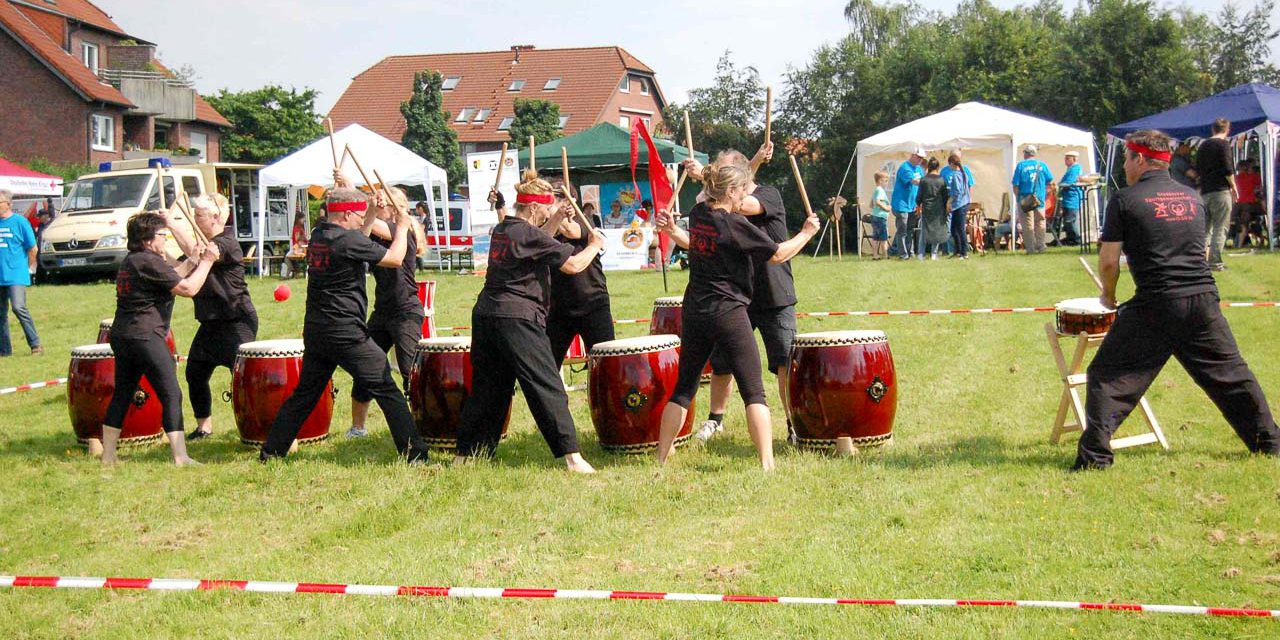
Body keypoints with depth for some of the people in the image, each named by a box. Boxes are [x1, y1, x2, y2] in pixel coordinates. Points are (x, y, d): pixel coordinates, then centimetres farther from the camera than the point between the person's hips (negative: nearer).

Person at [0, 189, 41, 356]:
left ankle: (35, 344, -7)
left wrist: (29, 267, 5)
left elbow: (33, 248, 1)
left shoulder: (20, 222, -4)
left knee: (19, 307, -17)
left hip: (16, 275, -5)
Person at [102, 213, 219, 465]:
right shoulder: (149, 262, -13)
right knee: (171, 395, -6)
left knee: (121, 395, 15)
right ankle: (180, 457, -9)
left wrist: (192, 261, 15)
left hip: (121, 336, 10)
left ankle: (108, 455, 20)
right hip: (145, 337, -10)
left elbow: (169, 277, 22)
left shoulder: (131, 260, 16)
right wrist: (207, 262, -4)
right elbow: (188, 288, -14)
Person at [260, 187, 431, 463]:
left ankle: (271, 452, 18)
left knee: (305, 393, 17)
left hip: (315, 331, 8)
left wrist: (373, 213, 19)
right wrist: (402, 226, 6)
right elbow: (395, 258, -8)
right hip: (346, 333, -8)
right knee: (387, 391, -2)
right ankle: (415, 454, -3)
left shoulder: (318, 235, 10)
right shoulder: (348, 240, -15)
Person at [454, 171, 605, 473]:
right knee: (548, 388, -5)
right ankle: (572, 456, -6)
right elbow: (574, 265, -11)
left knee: (487, 388, 15)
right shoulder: (529, 234, -11)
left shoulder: (501, 230, 13)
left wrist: (555, 221, 23)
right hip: (517, 320, -8)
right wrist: (595, 244, 6)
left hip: (485, 315, 8)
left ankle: (465, 453, 19)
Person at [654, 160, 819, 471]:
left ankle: (661, 457, 19)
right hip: (729, 314, -7)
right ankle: (767, 463, -8)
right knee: (754, 392, -2)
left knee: (683, 388, 16)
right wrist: (807, 233, 6)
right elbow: (777, 254, -6)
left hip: (694, 313, 7)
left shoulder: (697, 214, 4)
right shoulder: (736, 225, -15)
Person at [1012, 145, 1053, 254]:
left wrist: (1018, 197, 4)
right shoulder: (1042, 165, 4)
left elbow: (1015, 185, -7)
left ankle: (1030, 248, 1)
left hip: (1025, 200, -2)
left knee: (1028, 226, 2)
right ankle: (1040, 247, 10)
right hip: (1040, 200, 2)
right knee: (1040, 224, 11)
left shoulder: (1021, 165, -4)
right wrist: (1045, 195, 14)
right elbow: (1049, 182, 4)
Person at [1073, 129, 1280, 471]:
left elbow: (1108, 262, -3)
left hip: (1155, 305, -5)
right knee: (1230, 374, 18)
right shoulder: (1193, 197, 15)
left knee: (1108, 375, 3)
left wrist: (1108, 296, 13)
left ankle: (1095, 455, -4)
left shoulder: (1124, 200, -2)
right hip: (1204, 301, 5)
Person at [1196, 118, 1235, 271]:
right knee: (1220, 228, -4)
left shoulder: (1203, 145, 14)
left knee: (1205, 228, 12)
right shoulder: (1223, 144, -6)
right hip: (1221, 191, -6)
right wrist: (1233, 187, -2)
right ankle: (1215, 262, -8)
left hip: (1205, 192, 6)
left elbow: (1197, 169, 19)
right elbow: (1228, 169, -11)